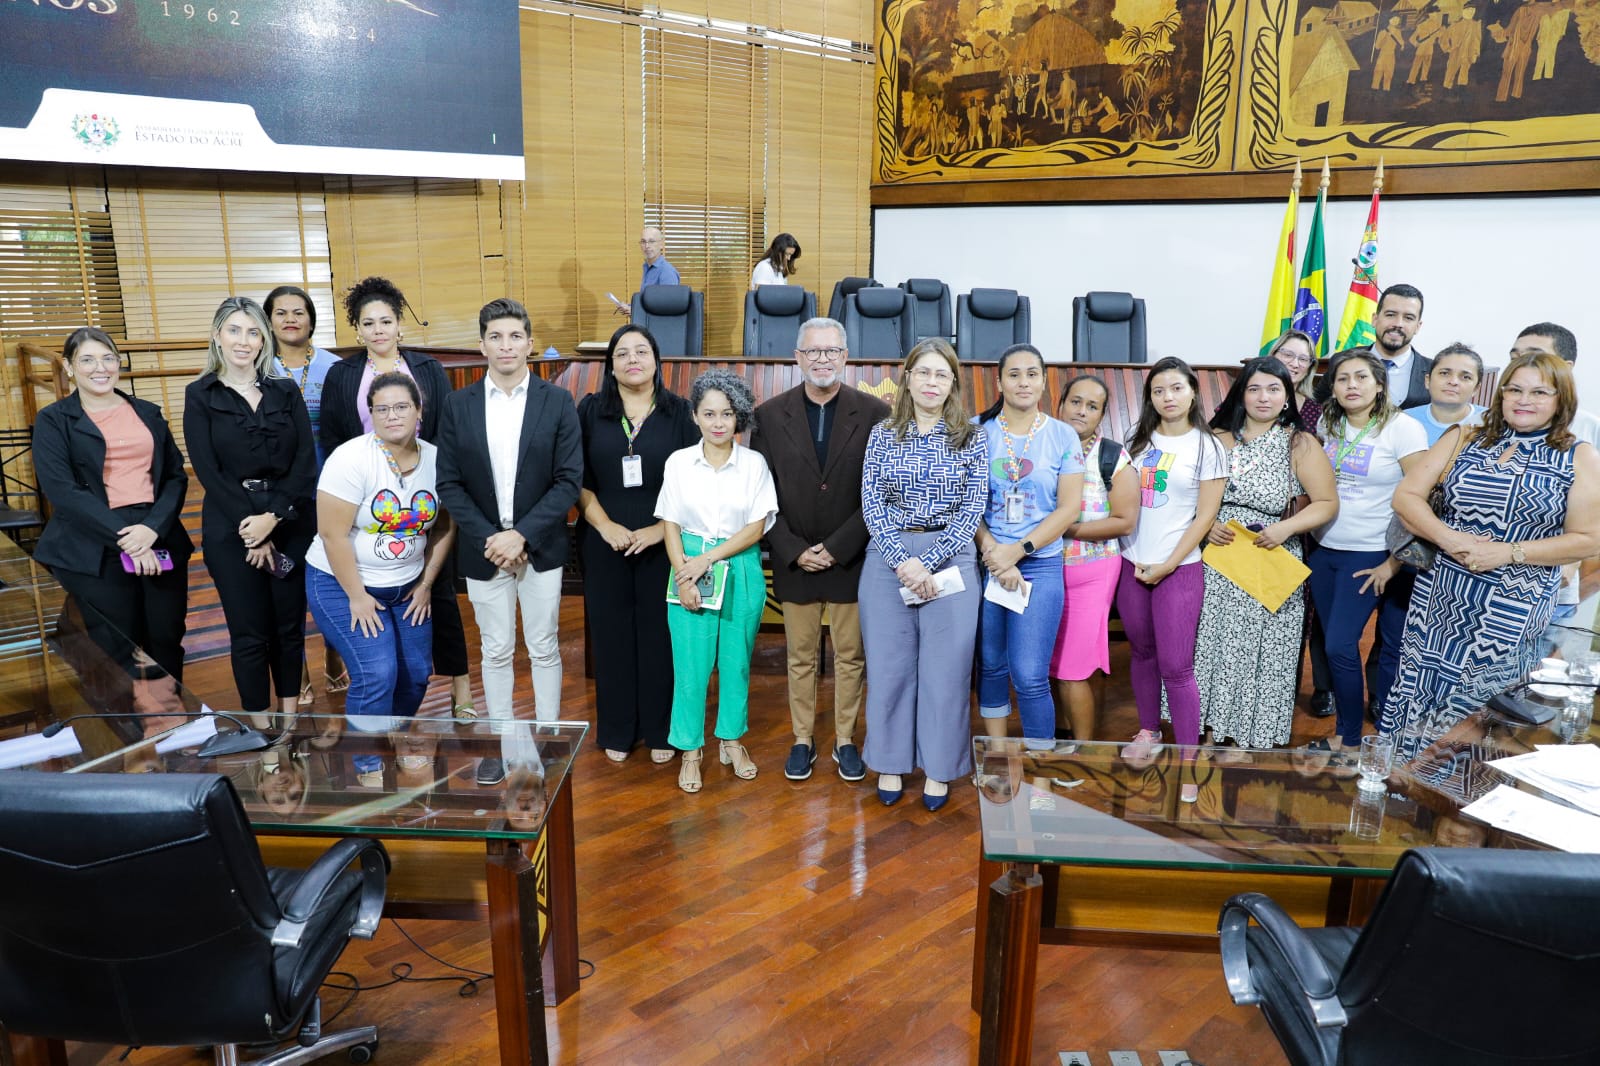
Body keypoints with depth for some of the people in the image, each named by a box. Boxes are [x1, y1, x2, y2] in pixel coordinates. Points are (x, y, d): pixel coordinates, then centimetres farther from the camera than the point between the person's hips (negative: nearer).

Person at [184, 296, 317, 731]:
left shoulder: (286, 392, 7)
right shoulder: (200, 395, 2)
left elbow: (306, 462, -1)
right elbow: (207, 471, -5)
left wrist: (273, 516, -13)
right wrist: (251, 526, -11)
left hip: (291, 524, 2)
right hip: (231, 529, -2)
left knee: (290, 626, 9)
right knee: (249, 633, 4)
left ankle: (290, 715, 23)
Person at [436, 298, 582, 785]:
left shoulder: (557, 402, -4)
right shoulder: (458, 404, 0)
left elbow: (569, 481, -8)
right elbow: (449, 484, -1)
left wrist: (522, 535, -16)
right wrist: (489, 539, -12)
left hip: (541, 547, -1)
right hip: (483, 548, 1)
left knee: (544, 648, 9)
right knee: (496, 651, 11)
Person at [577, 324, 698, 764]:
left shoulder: (679, 411, 1)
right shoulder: (590, 410, 4)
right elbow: (578, 479, 2)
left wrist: (661, 529, -11)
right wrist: (605, 526, -10)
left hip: (662, 544, -1)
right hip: (604, 543, 1)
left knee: (660, 635, 5)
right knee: (611, 635, 7)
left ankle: (660, 730, 20)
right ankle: (617, 730, 22)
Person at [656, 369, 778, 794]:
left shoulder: (754, 463, -1)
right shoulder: (679, 461, 1)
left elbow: (756, 527, -4)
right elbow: (671, 525, 1)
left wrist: (707, 559, -12)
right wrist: (683, 577, -10)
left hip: (741, 570, 1)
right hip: (690, 567, 0)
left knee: (737, 661, 10)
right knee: (691, 664, 1)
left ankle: (732, 740, 28)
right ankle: (690, 750, 16)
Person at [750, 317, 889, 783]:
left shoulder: (875, 413, -6)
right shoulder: (769, 415, -2)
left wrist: (836, 548, -13)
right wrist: (795, 551, -10)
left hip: (852, 560, -1)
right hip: (794, 560, 1)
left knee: (850, 656, 11)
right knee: (800, 657, 13)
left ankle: (845, 739, 28)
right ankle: (803, 739, 29)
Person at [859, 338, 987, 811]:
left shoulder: (971, 439, 2)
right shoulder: (883, 434, 4)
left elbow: (972, 508, -4)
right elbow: (871, 503, -1)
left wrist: (926, 562, -13)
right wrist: (902, 561, -13)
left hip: (951, 558, -1)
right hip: (887, 557, 1)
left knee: (946, 665, 3)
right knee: (887, 662, 7)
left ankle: (939, 769, 20)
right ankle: (890, 764, 23)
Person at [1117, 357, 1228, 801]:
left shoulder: (1206, 446, -2)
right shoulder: (1138, 440, 9)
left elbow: (1205, 517, -6)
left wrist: (1167, 566, -10)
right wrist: (1137, 562, 3)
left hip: (1179, 568, -4)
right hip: (1132, 564, 4)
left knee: (1176, 667, -6)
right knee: (1142, 652, 13)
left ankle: (1188, 768, 3)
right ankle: (1148, 732, 32)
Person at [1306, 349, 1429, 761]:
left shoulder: (1403, 429, -9)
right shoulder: (1328, 427, 7)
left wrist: (1395, 562, -12)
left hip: (1369, 556, -5)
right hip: (1323, 551, 5)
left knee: (1340, 646, -7)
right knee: (1332, 645, 8)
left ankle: (1349, 736, 11)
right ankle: (1346, 734, 21)